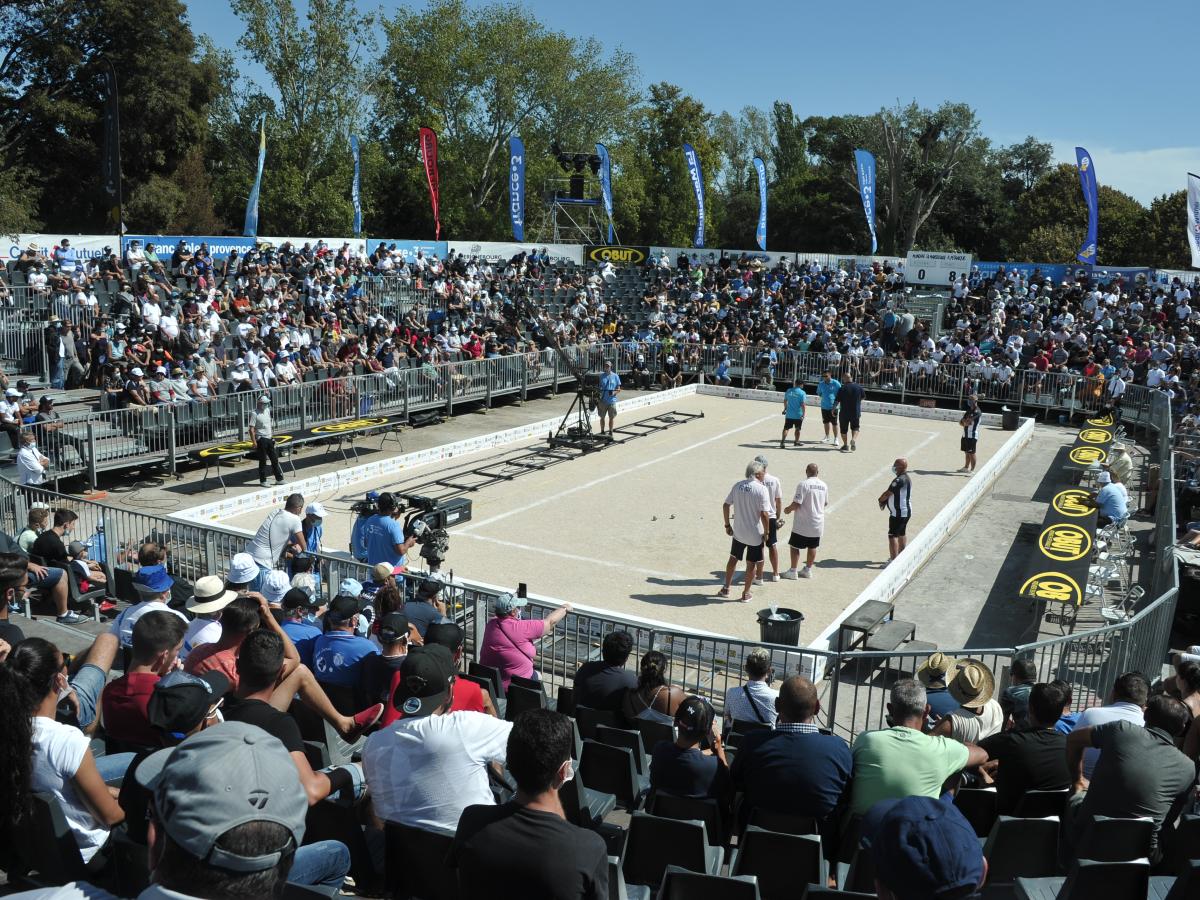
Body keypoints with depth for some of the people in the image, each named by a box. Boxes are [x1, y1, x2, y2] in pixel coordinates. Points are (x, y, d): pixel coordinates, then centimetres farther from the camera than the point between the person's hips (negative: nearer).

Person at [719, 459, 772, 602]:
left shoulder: (737, 486, -1)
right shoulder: (762, 489, -17)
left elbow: (725, 505, 2)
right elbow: (764, 514, -21)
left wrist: (727, 525, 11)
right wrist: (767, 532, -8)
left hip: (738, 532, 4)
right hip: (755, 534, -4)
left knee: (733, 559, 20)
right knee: (752, 564, 11)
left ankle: (726, 589, 29)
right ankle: (746, 594, 20)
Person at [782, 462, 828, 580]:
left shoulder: (803, 484, -17)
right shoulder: (824, 485, 2)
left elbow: (796, 504, -19)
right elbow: (825, 503, 14)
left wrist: (788, 509, 0)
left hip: (802, 524, -6)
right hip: (818, 523, 6)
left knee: (794, 546, 6)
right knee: (812, 547, 16)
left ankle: (793, 571, 9)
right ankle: (808, 570, 26)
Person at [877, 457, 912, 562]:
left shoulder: (899, 480, -24)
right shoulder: (906, 478, 10)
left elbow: (887, 494, -18)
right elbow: (892, 493, 15)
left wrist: (881, 500, 1)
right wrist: (885, 501, 2)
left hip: (898, 513, -11)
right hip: (906, 511, 11)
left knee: (892, 535, -8)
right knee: (901, 533, 21)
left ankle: (894, 560, -8)